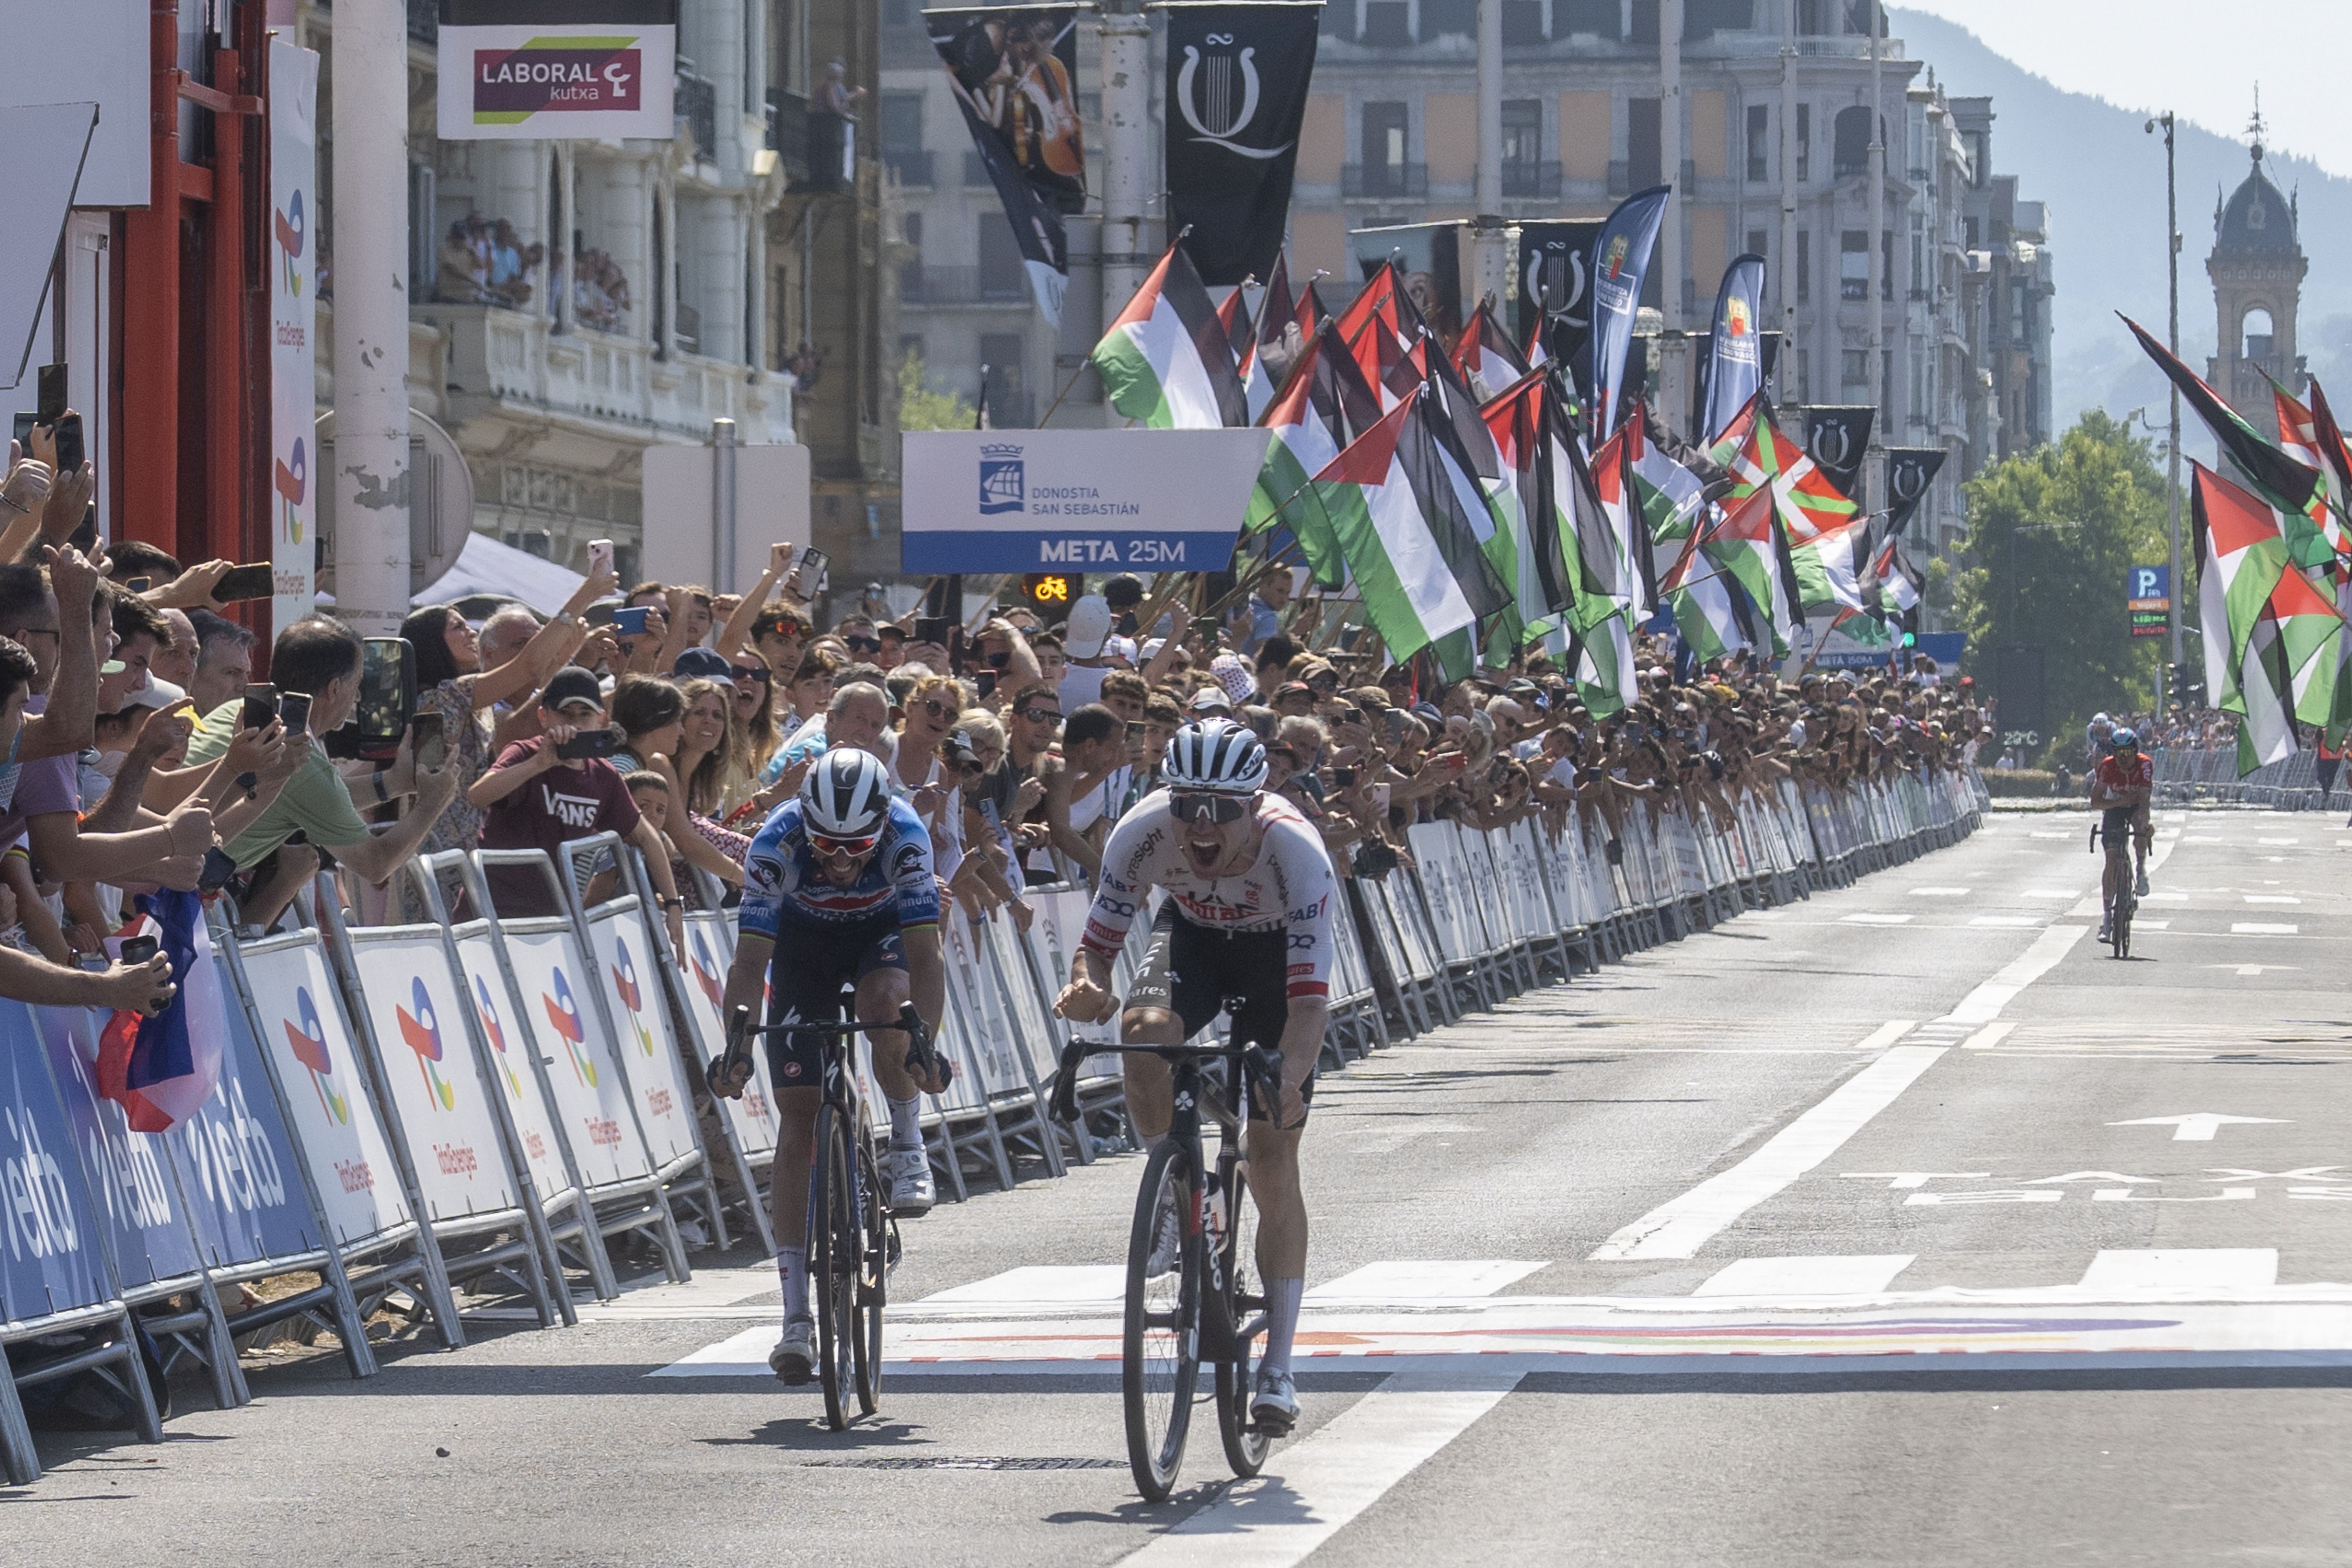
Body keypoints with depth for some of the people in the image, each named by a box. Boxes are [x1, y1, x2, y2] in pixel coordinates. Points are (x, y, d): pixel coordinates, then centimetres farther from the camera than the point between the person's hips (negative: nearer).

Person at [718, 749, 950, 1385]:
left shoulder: (904, 836, -34)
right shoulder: (777, 843, -33)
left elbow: (924, 952, -38)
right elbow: (750, 959, -33)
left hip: (881, 934, 0)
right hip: (803, 944, 0)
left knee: (884, 1003, -37)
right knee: (799, 1118, -8)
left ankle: (908, 1149, -9)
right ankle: (797, 1316, -7)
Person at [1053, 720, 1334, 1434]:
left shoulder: (1295, 849, -38)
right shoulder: (1142, 832, -31)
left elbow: (1311, 997, -41)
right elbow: (1099, 943, -21)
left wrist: (1290, 1080, -58)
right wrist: (1086, 986, -45)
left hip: (1277, 954, -2)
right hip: (1192, 936, 2)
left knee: (1273, 1170, -6)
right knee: (1144, 1033, -34)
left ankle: (1278, 1371, 4)